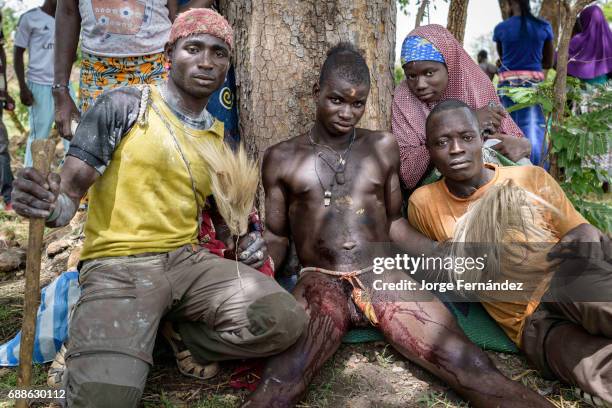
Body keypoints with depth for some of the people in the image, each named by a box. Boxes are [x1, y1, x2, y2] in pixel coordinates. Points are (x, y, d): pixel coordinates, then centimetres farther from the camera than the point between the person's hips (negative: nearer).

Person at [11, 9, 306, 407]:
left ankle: (171, 336, 2)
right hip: (118, 265, -5)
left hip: (188, 260, 5)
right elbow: (69, 189, -7)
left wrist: (244, 243, 2)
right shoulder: (123, 105, -4)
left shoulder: (220, 137, 13)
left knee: (287, 321, -17)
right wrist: (48, 204, -31)